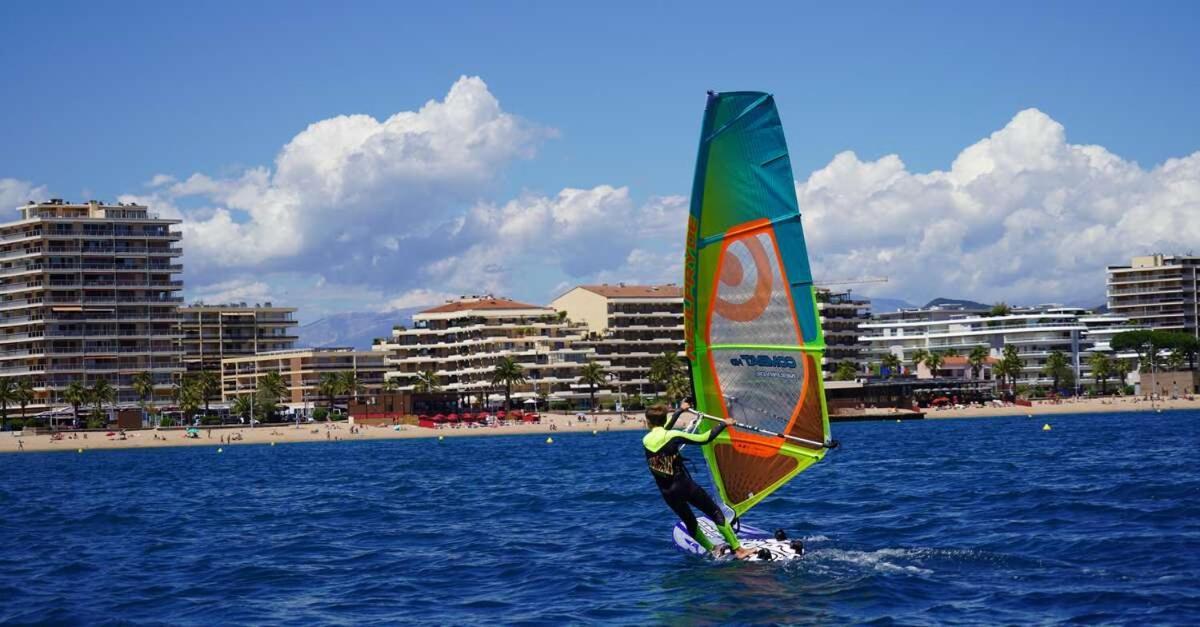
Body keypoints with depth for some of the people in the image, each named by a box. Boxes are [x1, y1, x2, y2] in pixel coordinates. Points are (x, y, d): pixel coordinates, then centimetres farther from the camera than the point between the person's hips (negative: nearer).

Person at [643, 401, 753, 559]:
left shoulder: (646, 440, 3)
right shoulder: (673, 436, -12)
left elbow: (662, 430, 25)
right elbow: (704, 439, -12)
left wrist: (680, 410, 36)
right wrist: (723, 424, 1)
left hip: (667, 492, 5)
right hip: (684, 486, -5)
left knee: (689, 522, 24)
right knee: (716, 514, 3)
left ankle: (713, 550, 29)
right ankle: (738, 550, -3)